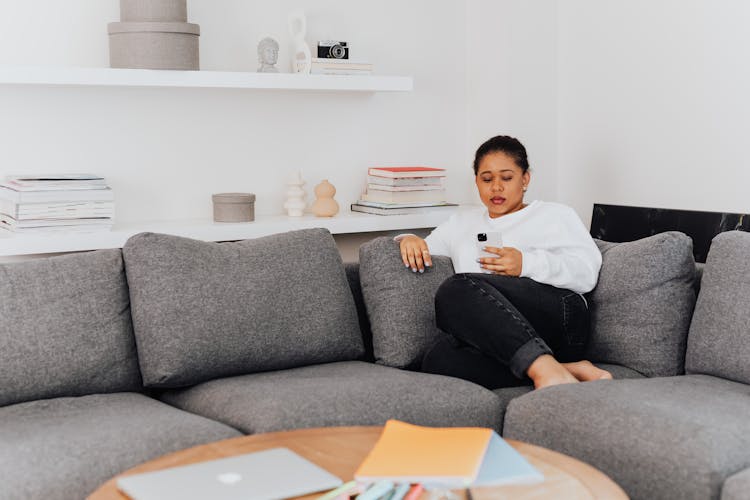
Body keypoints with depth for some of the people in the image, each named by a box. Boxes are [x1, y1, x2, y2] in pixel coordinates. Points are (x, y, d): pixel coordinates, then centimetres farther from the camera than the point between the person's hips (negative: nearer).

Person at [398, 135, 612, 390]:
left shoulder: (555, 214, 23)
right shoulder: (462, 222, 36)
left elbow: (587, 272, 7)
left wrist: (527, 264, -8)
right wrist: (409, 240, 11)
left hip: (556, 314, -3)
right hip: (498, 341, 4)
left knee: (458, 289, -32)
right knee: (439, 358, -34)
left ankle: (546, 369, -40)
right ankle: (567, 368, -33)